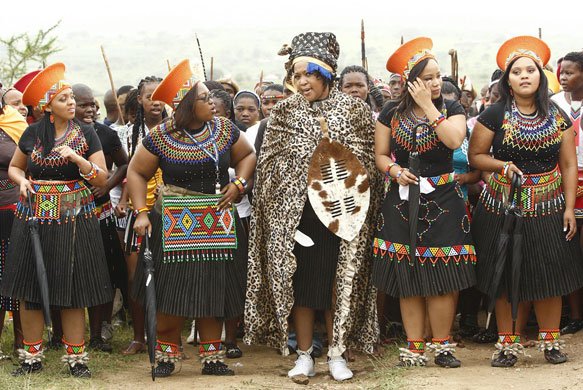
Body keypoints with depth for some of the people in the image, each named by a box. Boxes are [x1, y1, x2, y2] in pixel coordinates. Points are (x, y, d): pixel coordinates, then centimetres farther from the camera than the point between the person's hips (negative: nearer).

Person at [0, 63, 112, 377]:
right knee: (29, 291, 2)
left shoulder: (86, 134, 1)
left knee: (72, 293, 0)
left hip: (74, 218, -2)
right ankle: (32, 356, 12)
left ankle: (75, 357, 9)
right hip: (34, 218, 2)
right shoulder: (33, 133, 5)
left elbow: (102, 178, -4)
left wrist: (76, 158, -18)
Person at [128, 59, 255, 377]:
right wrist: (141, 213, -7)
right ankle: (166, 356, 10)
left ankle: (212, 358, 15)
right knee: (173, 291, -4)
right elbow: (136, 173, 1)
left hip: (217, 224, 3)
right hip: (176, 224, -3)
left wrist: (238, 184, -1)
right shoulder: (160, 138, -7)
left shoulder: (224, 129, 2)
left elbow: (247, 155, 16)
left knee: (213, 291, 5)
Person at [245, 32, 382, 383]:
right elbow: (273, 163, 7)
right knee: (300, 279, 1)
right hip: (296, 211, 1)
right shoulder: (285, 112, 6)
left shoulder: (353, 109, 3)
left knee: (340, 280, 1)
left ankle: (337, 352, 12)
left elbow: (366, 159, 5)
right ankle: (304, 356, 10)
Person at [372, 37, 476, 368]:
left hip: (442, 202, -1)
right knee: (408, 280, 1)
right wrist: (395, 170, -10)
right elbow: (381, 154, 11)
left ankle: (442, 344, 7)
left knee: (441, 279, -6)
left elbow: (455, 140, -16)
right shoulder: (392, 113, 6)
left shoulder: (451, 109, 3)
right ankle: (414, 347, 8)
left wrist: (428, 106, -14)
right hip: (403, 201, 1)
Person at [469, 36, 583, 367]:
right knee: (508, 278, 1)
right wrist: (502, 165, -17)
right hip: (504, 207, -1)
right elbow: (475, 156, 1)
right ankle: (508, 342, 11)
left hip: (548, 208, 1)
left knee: (549, 276, 2)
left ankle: (551, 339, 13)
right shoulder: (495, 115, -3)